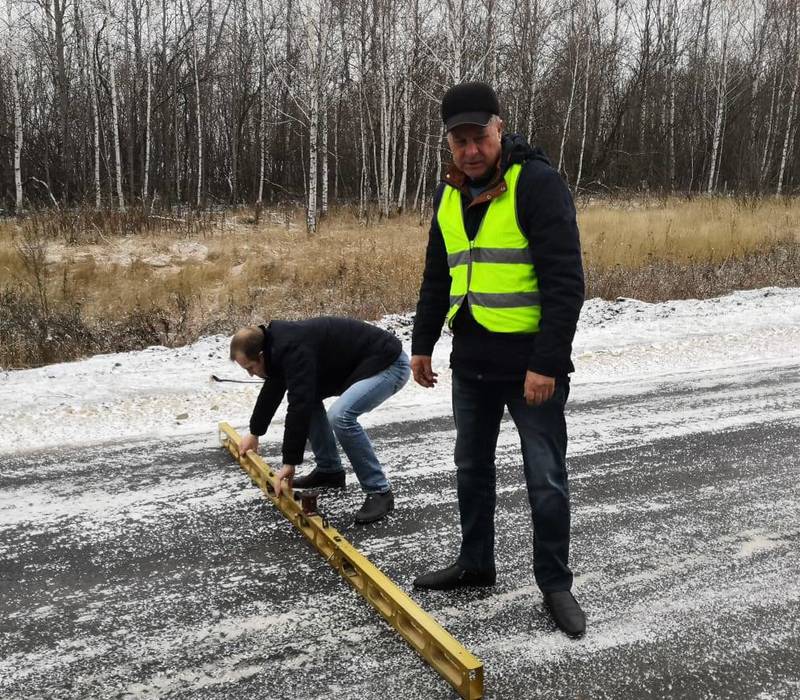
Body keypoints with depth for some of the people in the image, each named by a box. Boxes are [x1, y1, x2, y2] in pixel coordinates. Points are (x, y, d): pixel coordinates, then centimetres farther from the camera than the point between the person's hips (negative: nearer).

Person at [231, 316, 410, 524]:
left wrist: (290, 462, -22)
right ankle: (329, 470, 21)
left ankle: (380, 492, -14)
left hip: (388, 363, -11)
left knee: (340, 415, -27)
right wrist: (255, 433, 33)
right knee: (309, 399, 13)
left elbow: (299, 407, -28)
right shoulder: (278, 343, 6)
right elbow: (272, 390, 22)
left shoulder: (294, 350, -26)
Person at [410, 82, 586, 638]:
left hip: (531, 363, -7)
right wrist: (423, 343, 16)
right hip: (471, 361, 7)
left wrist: (548, 363, -22)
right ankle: (475, 563, 34)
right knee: (472, 467, 17)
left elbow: (565, 280, -18)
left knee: (545, 479, 4)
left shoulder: (537, 182, -13)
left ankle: (555, 583, 20)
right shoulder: (450, 194, 9)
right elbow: (437, 276, 18)